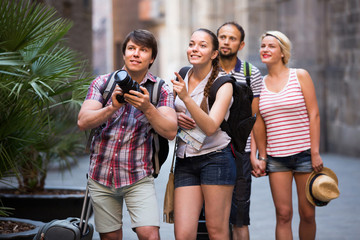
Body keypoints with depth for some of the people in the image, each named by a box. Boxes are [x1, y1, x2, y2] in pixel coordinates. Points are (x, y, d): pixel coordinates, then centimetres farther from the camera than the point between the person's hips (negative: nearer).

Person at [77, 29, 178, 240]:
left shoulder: (161, 90, -1)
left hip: (138, 177, -2)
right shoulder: (103, 83, 3)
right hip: (101, 175, 2)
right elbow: (83, 122, -9)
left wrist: (147, 108, -28)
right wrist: (113, 107, -24)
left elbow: (170, 131, -13)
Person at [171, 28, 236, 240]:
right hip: (185, 161, 4)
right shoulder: (181, 78, 10)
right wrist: (175, 117, 1)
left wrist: (186, 98, -29)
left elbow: (210, 127, -19)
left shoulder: (223, 85, -5)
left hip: (215, 159, -4)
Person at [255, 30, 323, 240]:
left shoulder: (300, 76, 0)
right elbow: (259, 124, 12)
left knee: (308, 214, 3)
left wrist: (315, 153, -10)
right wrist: (261, 156, 7)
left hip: (304, 154, -2)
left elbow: (314, 115, -4)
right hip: (276, 157, 2)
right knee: (283, 214, -3)